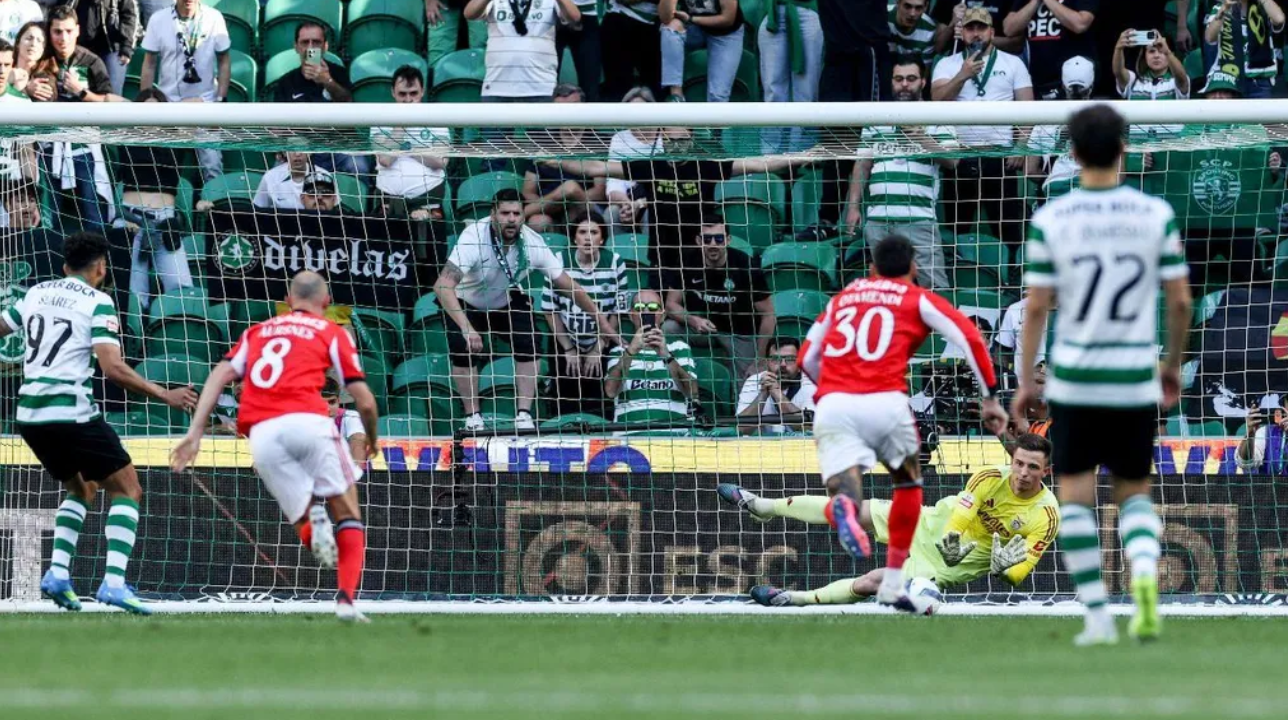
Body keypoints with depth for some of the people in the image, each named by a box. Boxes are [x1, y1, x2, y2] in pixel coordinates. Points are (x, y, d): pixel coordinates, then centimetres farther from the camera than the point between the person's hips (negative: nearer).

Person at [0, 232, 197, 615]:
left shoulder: (37, 292, 12)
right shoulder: (97, 303, -6)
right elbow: (114, 368, -15)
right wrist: (164, 395, -7)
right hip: (72, 411, -7)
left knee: (82, 489, 25)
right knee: (127, 489, 1)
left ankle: (57, 571, 8)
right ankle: (113, 581, -15)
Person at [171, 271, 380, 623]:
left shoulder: (257, 332, 29)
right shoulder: (332, 333, 18)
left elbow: (219, 377, 14)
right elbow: (364, 401, 13)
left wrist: (195, 432, 8)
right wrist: (371, 440, 32)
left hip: (261, 434, 3)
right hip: (307, 420, -3)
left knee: (304, 525, 13)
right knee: (348, 515, 9)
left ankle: (313, 520, -25)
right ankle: (346, 599, -11)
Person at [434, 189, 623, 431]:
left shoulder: (532, 243, -24)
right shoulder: (473, 237, -36)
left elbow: (566, 285, -10)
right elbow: (443, 285, -45)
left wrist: (601, 321, -6)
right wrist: (466, 328, -56)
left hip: (507, 301, 3)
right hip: (465, 304, -3)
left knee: (528, 347, -19)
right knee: (462, 352, -24)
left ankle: (524, 416, -9)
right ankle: (473, 418, -7)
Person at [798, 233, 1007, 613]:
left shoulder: (842, 298, 27)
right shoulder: (918, 300, 17)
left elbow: (807, 360, 28)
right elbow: (969, 338, 4)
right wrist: (990, 398, 8)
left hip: (832, 403, 1)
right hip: (885, 403, -1)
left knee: (845, 492, -7)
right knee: (909, 483, 25)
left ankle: (844, 507, -46)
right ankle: (893, 583, 22)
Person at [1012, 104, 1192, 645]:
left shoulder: (1050, 220, -5)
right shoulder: (1156, 215, -2)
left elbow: (1036, 307, -5)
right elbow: (1180, 299, 1)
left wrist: (1025, 382, 4)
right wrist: (1174, 363, 16)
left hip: (1074, 378, -1)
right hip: (1136, 377, 2)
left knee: (1075, 495, 8)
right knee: (1134, 493, 14)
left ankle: (1098, 617, 1)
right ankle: (1145, 572, -16)